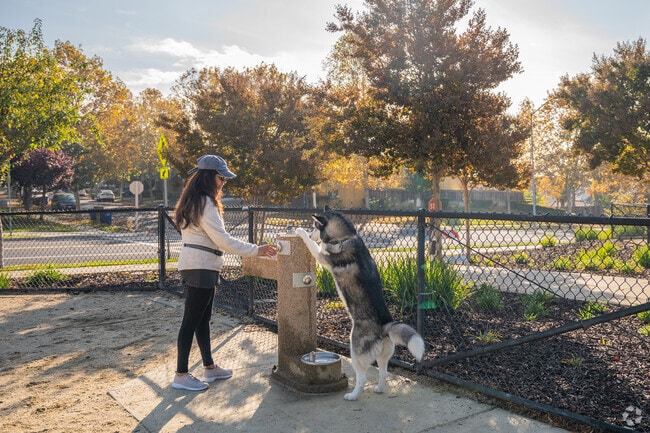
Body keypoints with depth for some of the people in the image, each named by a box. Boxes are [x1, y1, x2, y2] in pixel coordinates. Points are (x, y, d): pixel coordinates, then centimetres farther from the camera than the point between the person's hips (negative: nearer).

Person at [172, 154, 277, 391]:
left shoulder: (195, 201, 14)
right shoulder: (205, 203, -17)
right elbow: (223, 239, -21)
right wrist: (257, 250, -18)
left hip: (198, 266, 10)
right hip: (200, 267, -10)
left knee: (203, 318, 15)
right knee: (192, 320, -3)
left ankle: (209, 367, 27)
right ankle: (181, 375, 5)